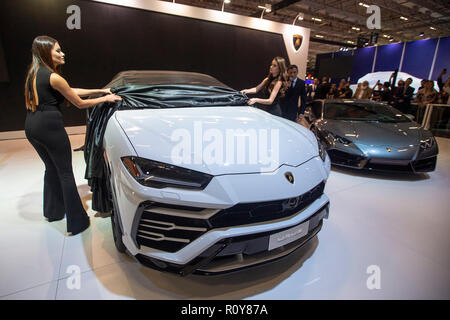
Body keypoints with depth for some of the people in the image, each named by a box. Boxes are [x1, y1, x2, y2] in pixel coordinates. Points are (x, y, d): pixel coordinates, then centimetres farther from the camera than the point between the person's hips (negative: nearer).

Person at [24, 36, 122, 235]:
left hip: (31, 126, 9)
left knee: (51, 168, 22)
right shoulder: (53, 77, -13)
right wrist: (105, 99, 3)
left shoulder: (34, 72, 14)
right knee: (65, 173, -1)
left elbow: (71, 91, 15)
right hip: (49, 125, -9)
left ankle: (52, 211, 39)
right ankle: (76, 223, 7)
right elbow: (80, 103, -8)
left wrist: (99, 90, 14)